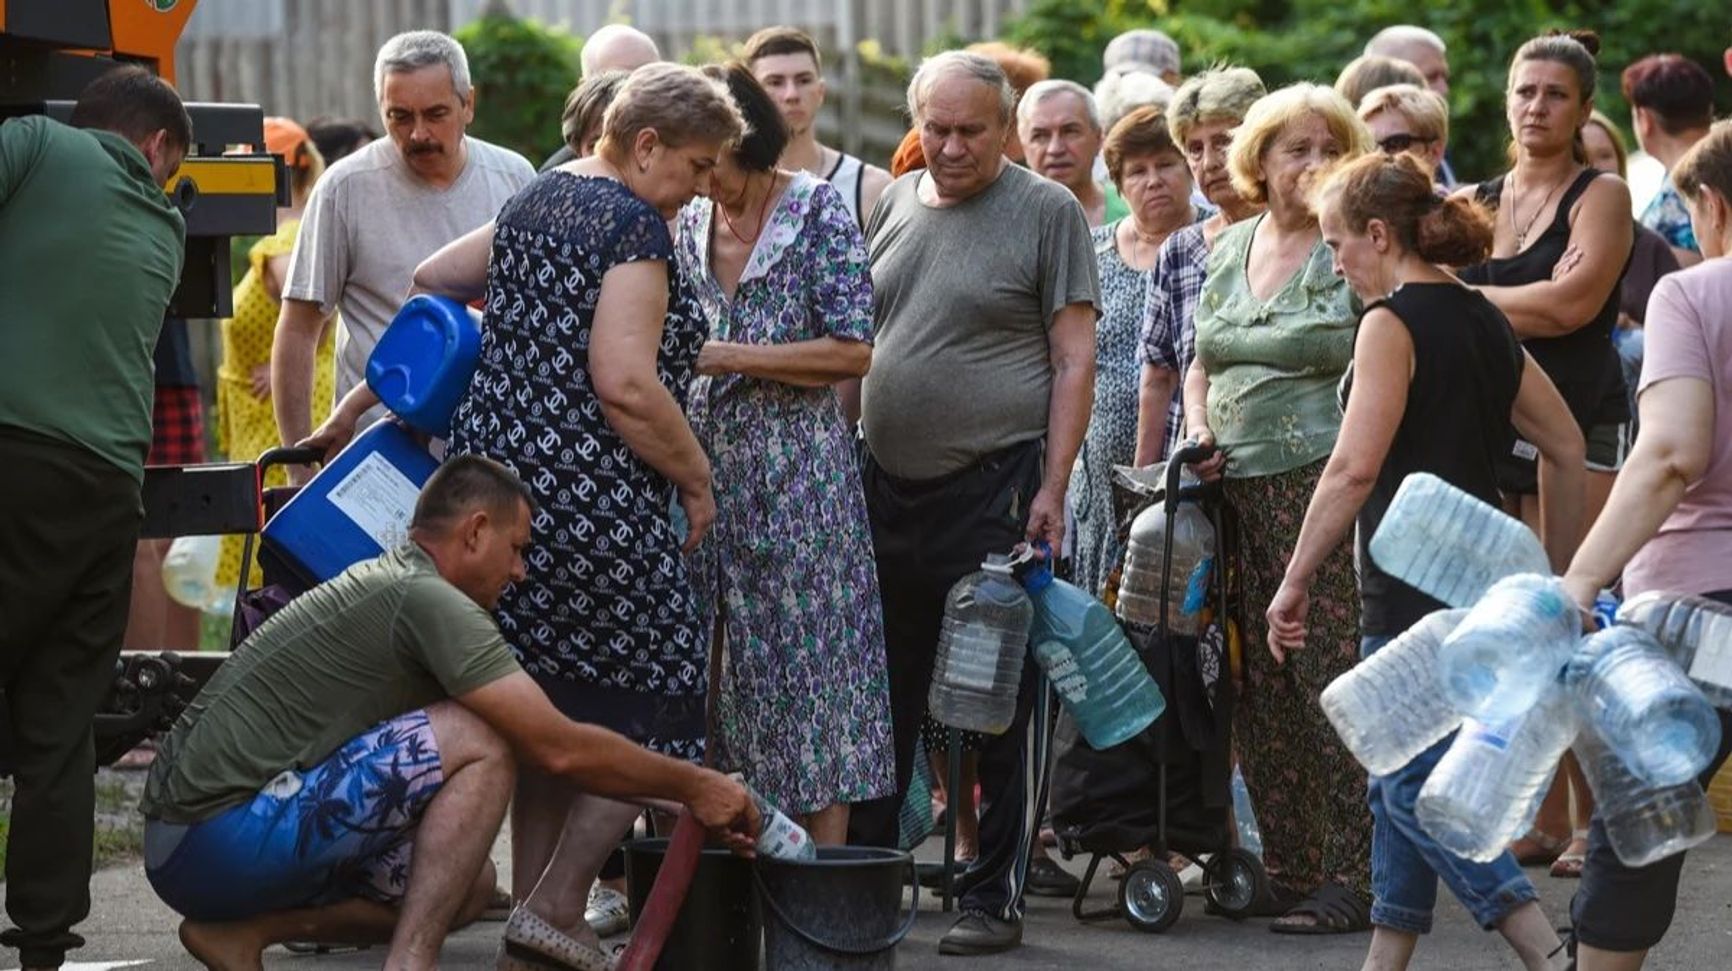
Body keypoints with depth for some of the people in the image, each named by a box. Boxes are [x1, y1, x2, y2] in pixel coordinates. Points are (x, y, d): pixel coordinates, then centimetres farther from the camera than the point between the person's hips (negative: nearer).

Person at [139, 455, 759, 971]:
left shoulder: (382, 584, 21)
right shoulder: (428, 599, -11)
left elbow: (549, 746, 26)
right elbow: (558, 749, -13)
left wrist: (672, 803, 23)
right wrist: (694, 787, -1)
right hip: (222, 833, -10)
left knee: (467, 883, 15)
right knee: (479, 742, -13)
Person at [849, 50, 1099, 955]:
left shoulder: (1046, 212, -3)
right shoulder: (894, 203, 12)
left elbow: (1073, 359, -7)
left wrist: (1051, 490, -13)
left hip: (996, 489, -5)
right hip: (887, 489, 5)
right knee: (884, 700, 11)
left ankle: (995, 899, 7)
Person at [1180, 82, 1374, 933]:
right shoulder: (1228, 249, 17)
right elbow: (1202, 363, 25)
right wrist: (1198, 429, 7)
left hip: (1323, 474, -6)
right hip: (1235, 484, 6)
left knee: (1333, 677, -8)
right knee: (1257, 686, 7)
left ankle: (1351, 877, -5)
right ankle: (1285, 869, 15)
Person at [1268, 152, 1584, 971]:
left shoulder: (1393, 321, -11)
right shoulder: (1483, 320, 14)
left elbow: (1355, 468, -20)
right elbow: (1565, 447, 19)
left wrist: (1295, 582, -15)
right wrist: (1556, 579, 23)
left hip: (1414, 588, -9)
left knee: (1416, 785, -7)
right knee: (1395, 778, 15)